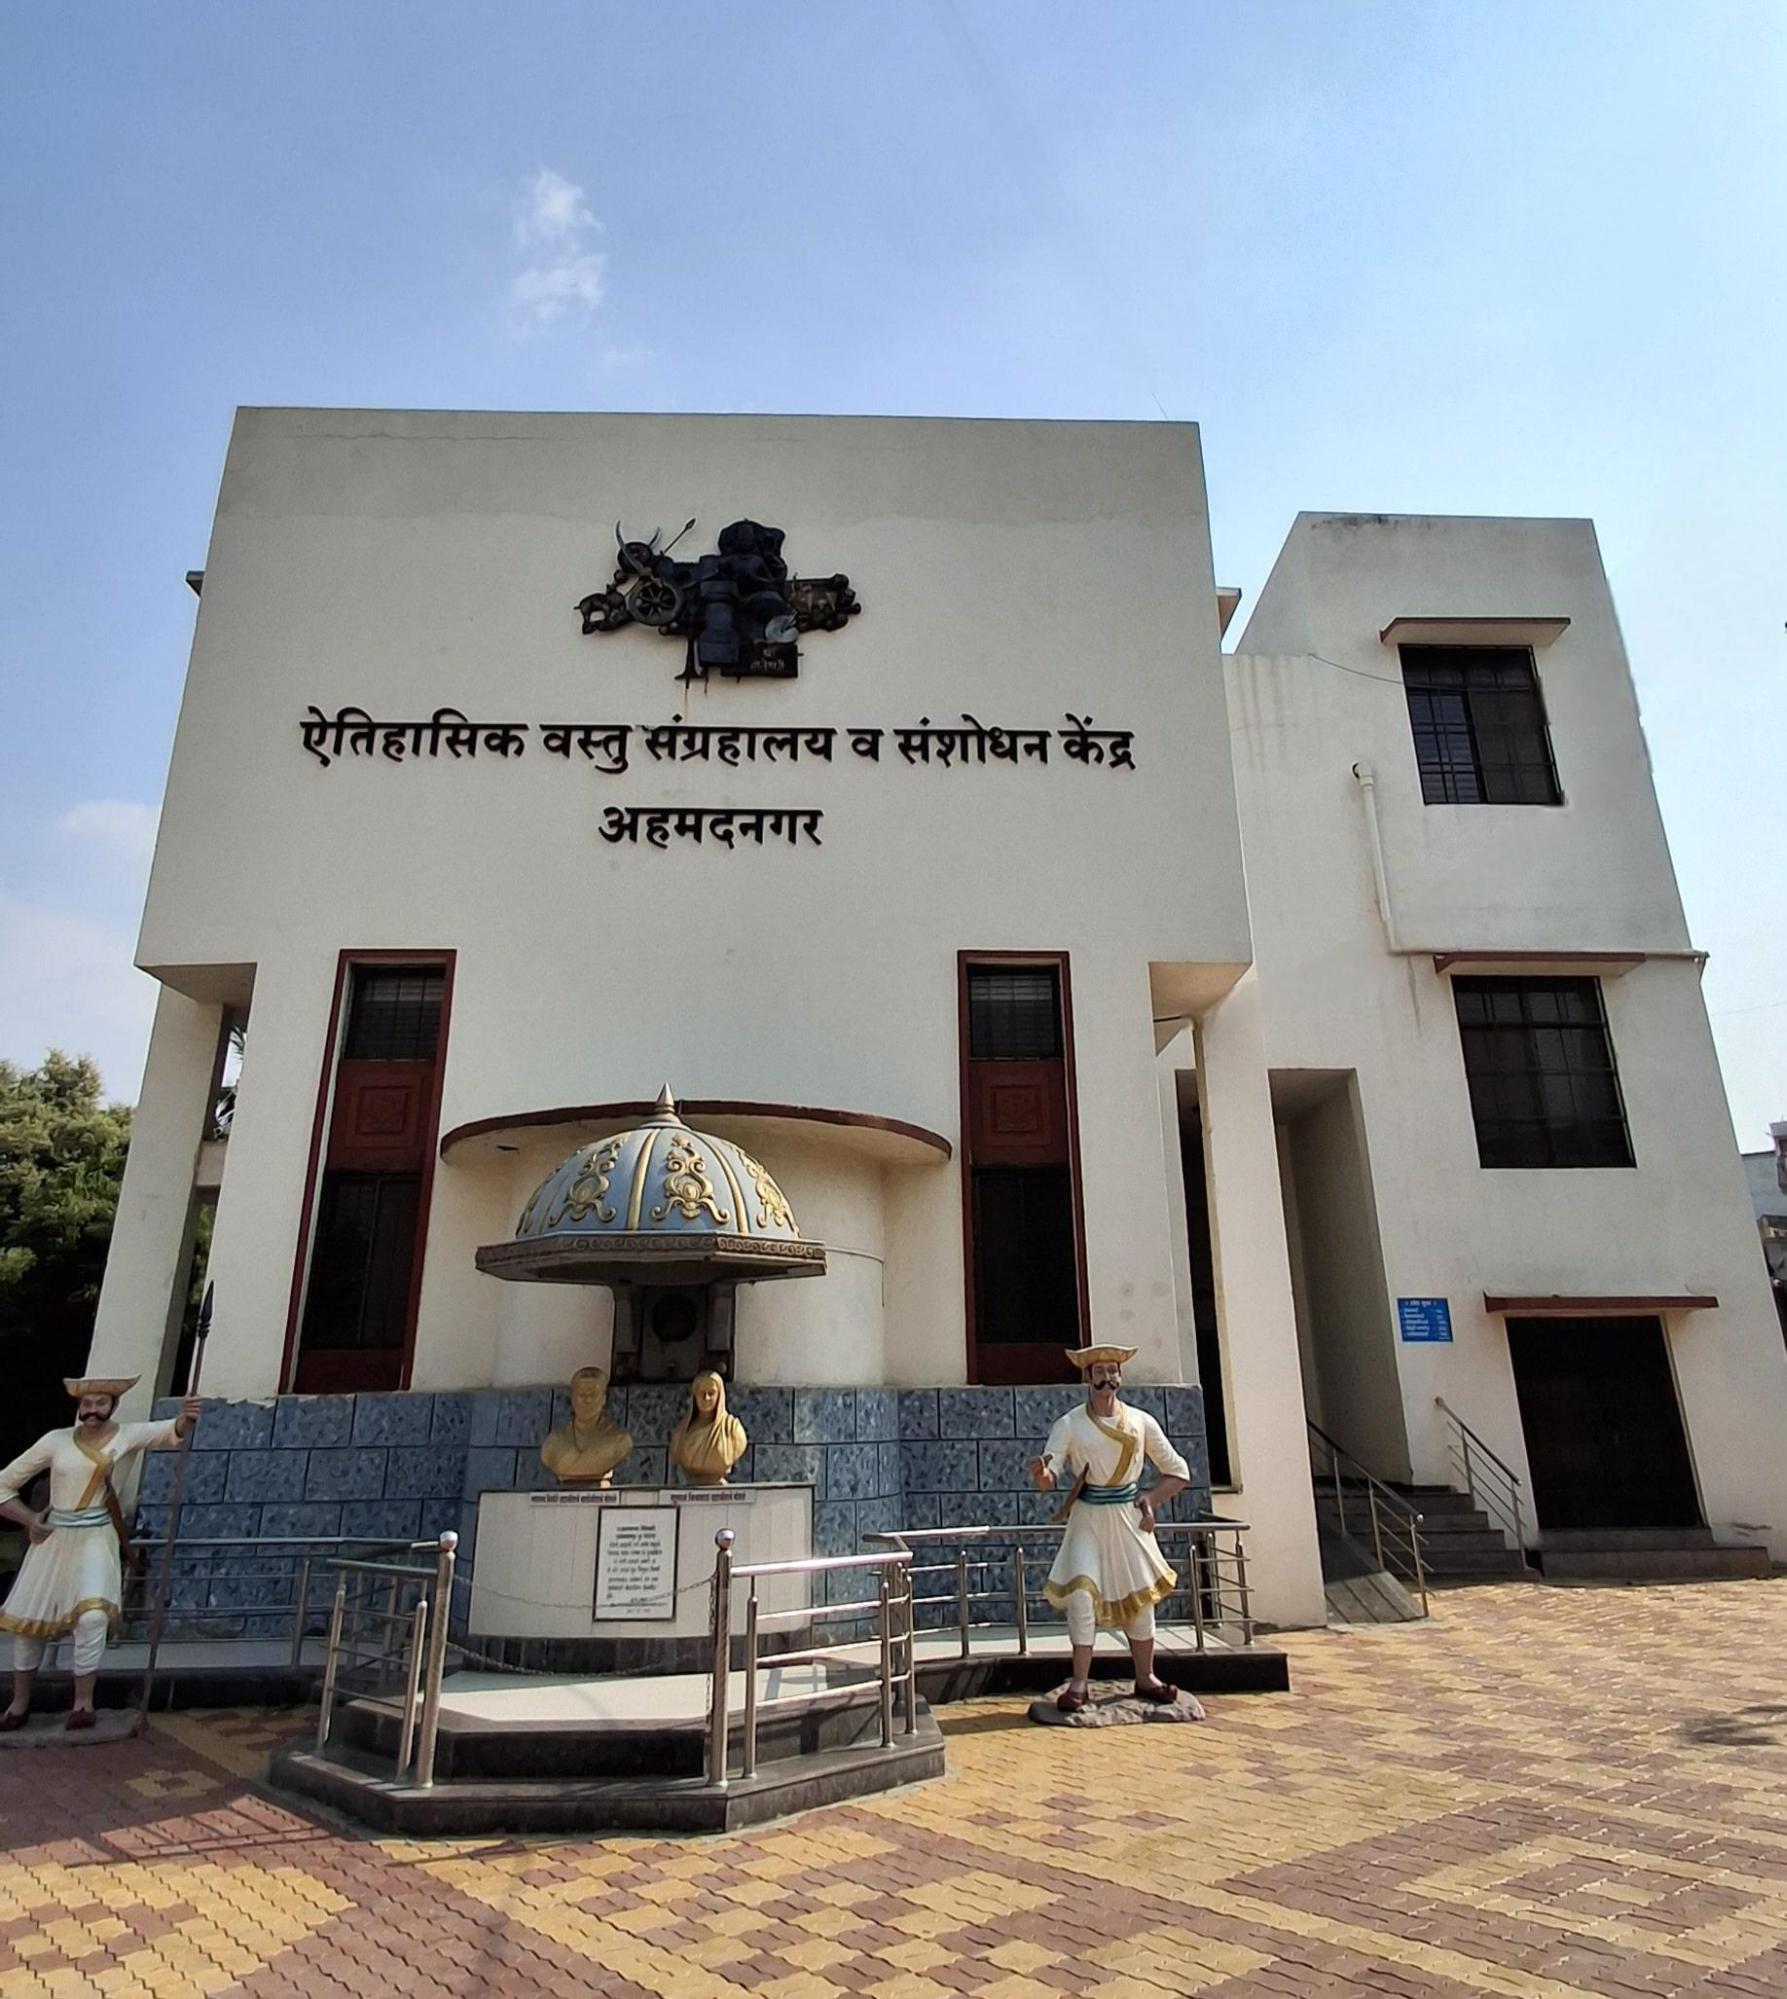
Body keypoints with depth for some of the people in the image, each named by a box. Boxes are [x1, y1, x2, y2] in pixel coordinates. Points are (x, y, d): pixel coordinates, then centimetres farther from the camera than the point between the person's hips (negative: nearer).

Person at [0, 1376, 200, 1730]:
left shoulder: (126, 1436, -6)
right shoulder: (56, 1440, -3)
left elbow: (170, 1432, -24)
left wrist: (185, 1417, -47)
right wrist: (29, 1519, -4)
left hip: (96, 1540, -3)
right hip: (53, 1539, 3)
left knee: (93, 1616, -20)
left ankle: (83, 1701, -3)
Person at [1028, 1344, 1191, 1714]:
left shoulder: (1141, 1421, -1)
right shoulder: (1069, 1425, -8)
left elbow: (1178, 1472, 8)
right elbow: (1049, 1479, -16)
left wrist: (1149, 1500, -3)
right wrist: (1041, 1473, -39)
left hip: (1129, 1517, 2)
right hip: (1087, 1518, -2)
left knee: (1140, 1596, 6)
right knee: (1081, 1594, -14)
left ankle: (1145, 1677, 25)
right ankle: (1079, 1683, -2)